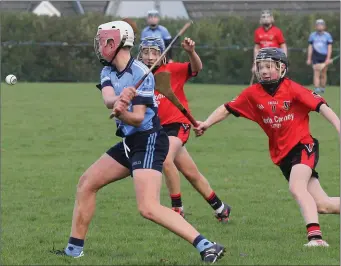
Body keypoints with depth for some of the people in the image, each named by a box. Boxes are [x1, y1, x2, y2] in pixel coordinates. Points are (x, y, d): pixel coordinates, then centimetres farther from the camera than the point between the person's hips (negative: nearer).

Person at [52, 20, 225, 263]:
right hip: (130, 141, 9)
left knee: (149, 208, -22)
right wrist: (119, 100, -37)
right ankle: (74, 249, 23)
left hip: (149, 140, -9)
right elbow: (108, 99, -14)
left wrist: (122, 113, -38)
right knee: (87, 183, 13)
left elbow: (138, 118, -17)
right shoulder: (108, 72, 7)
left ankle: (206, 247, -25)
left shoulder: (140, 74, -16)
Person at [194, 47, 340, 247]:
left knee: (296, 187, -29)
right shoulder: (253, 94, 1)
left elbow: (320, 105, -17)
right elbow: (228, 109, 8)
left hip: (303, 145, -5)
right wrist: (206, 124, -3)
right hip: (282, 154, 5)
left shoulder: (292, 89, -12)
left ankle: (315, 236, -34)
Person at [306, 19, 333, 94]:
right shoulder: (312, 35, 8)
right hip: (316, 57, 0)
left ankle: (322, 88, 18)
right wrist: (309, 59, 8)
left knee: (323, 74, 6)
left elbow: (329, 47, 0)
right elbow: (310, 47, 11)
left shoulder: (327, 35, 3)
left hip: (324, 57, 0)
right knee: (316, 73, -10)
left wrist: (328, 58, -9)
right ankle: (316, 88, -16)